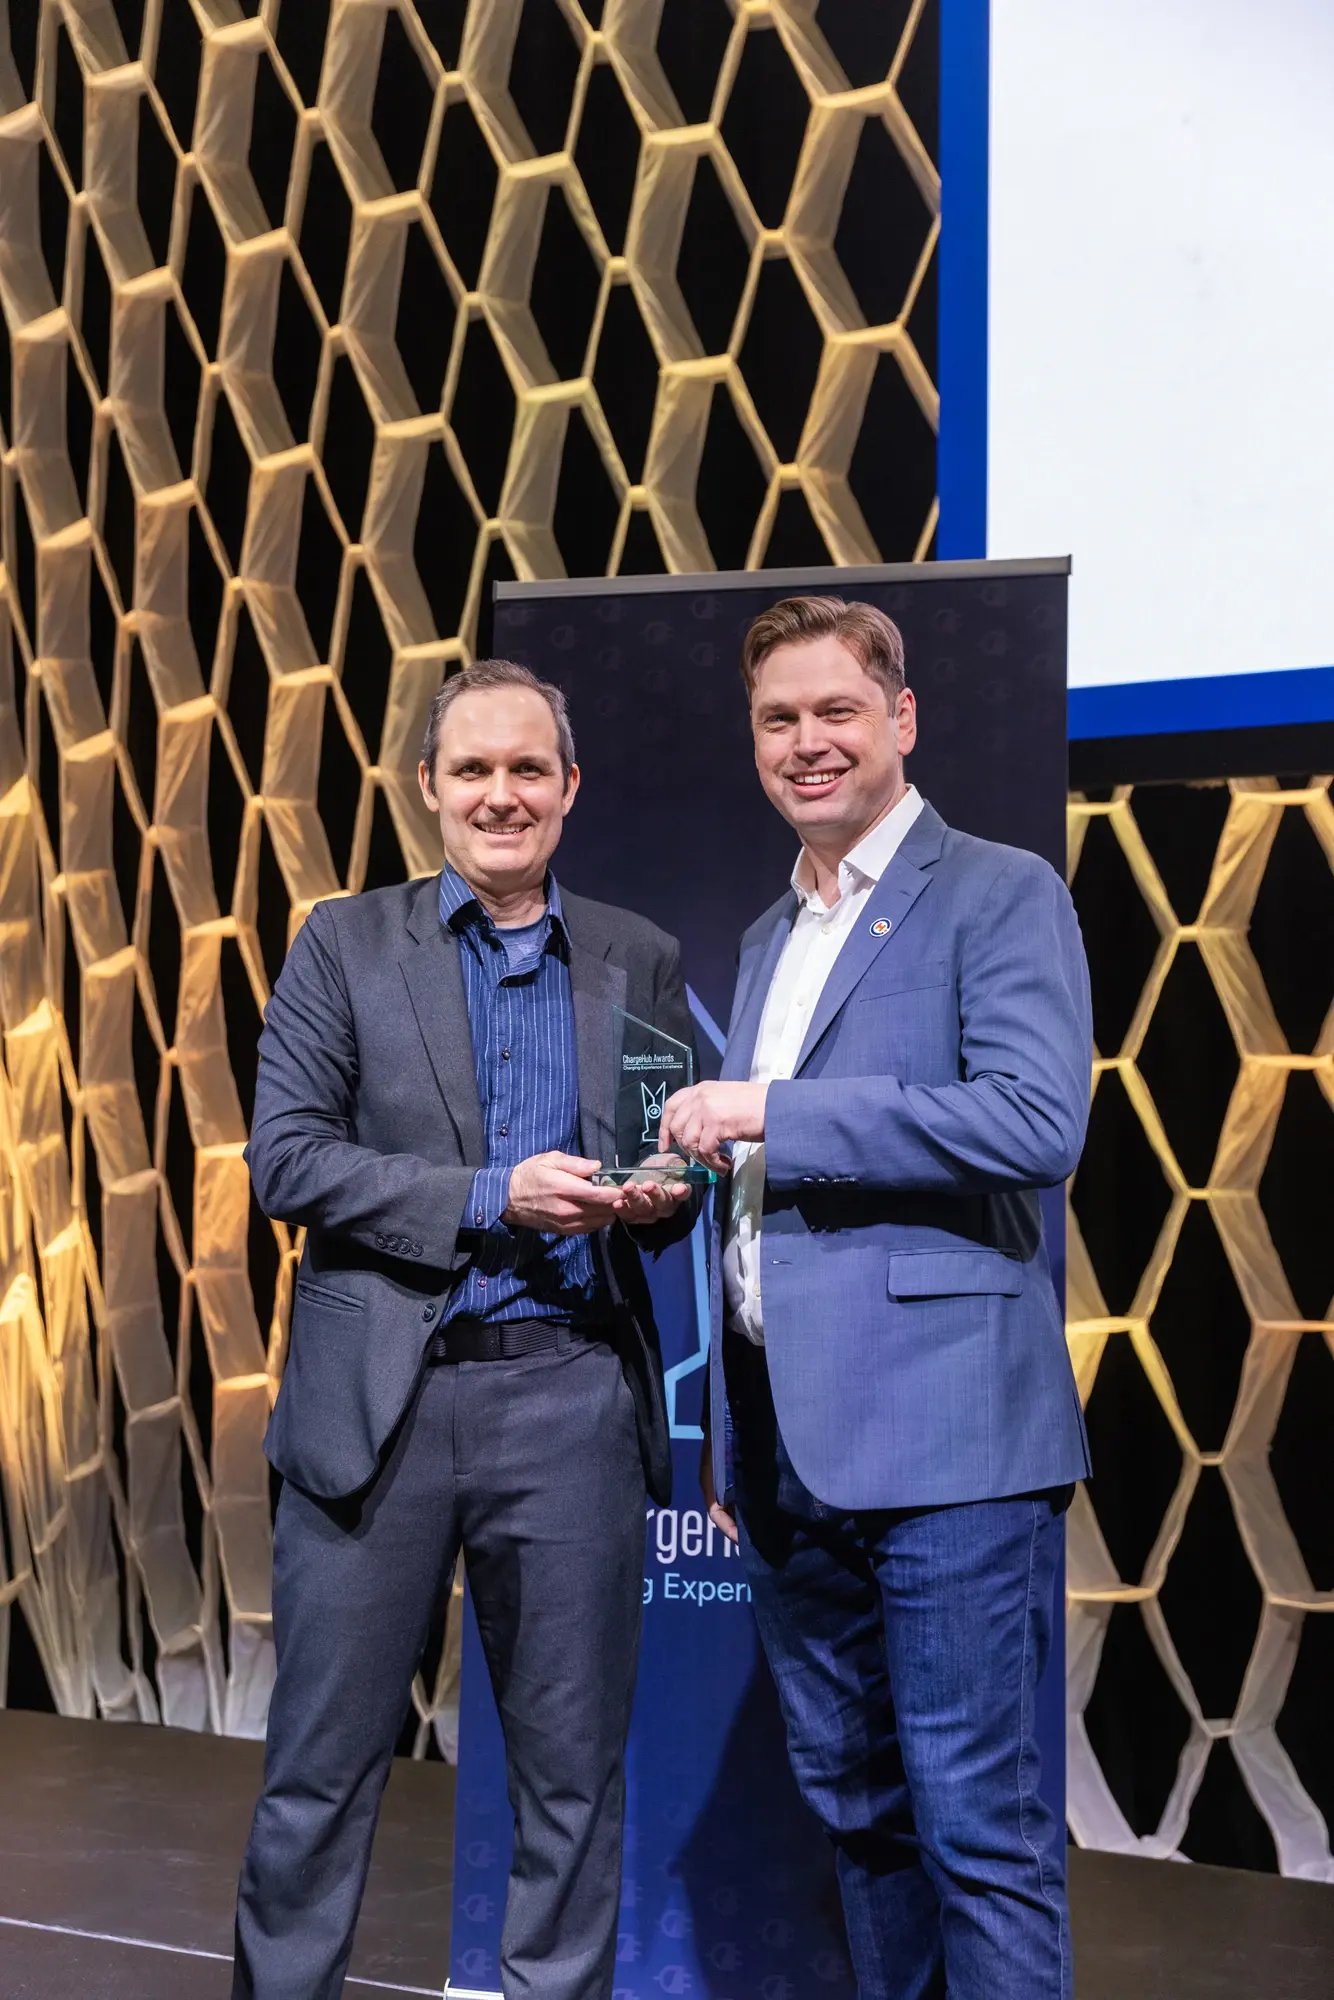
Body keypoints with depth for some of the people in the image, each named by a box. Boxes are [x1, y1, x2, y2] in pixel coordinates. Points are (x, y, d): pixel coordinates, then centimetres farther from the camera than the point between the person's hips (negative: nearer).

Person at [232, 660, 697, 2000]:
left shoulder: (641, 962, 10)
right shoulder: (343, 945, 4)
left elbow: (685, 1164, 14)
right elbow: (285, 1159, -4)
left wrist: (660, 1196, -10)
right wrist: (493, 1198, -14)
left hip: (572, 1399, 2)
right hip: (378, 1400, -1)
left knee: (573, 1773, 10)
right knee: (321, 1766, 8)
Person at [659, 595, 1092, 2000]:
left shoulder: (1000, 894, -4)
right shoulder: (769, 938, 19)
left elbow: (1036, 1121, -19)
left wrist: (771, 1111, -18)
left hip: (936, 1433, -7)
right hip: (789, 1447, 8)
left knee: (976, 1817, -2)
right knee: (854, 1805, 16)